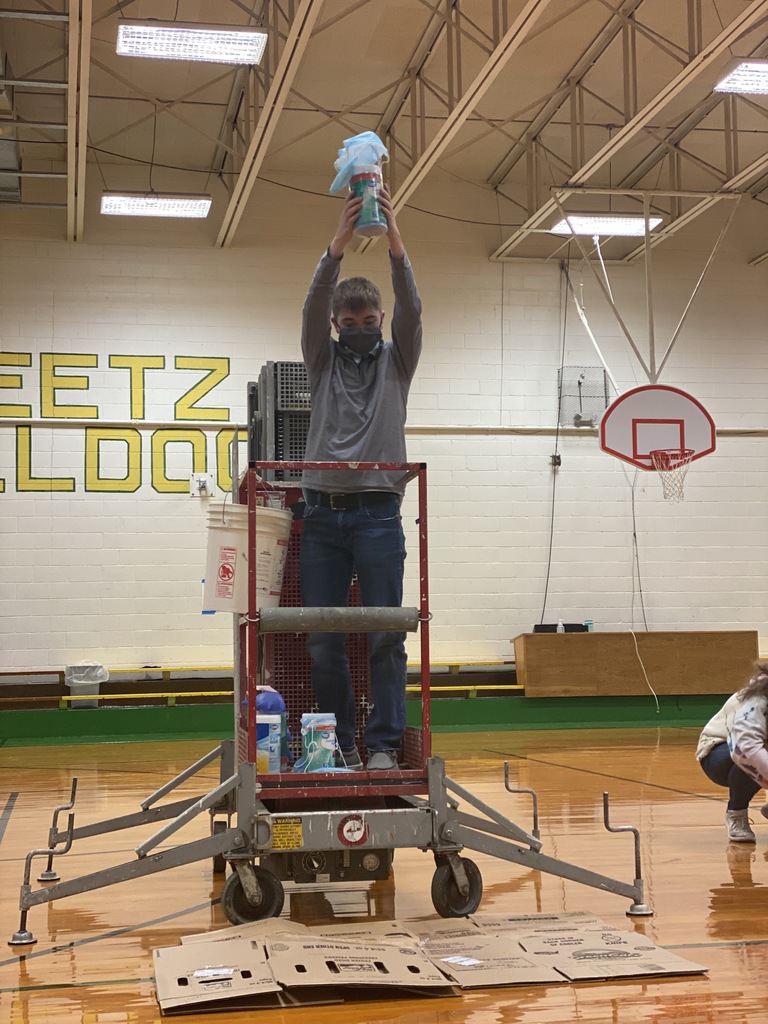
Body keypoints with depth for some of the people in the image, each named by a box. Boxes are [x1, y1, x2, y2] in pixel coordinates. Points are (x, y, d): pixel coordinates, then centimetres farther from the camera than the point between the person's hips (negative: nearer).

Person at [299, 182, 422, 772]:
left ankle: (384, 745, 1)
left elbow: (411, 311, -7)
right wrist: (339, 245, -20)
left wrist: (395, 243, -22)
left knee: (385, 635, -4)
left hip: (379, 514, -1)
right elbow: (313, 308, -5)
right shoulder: (323, 361, 12)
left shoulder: (396, 361, 10)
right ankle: (338, 745, 12)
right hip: (323, 513, 2)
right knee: (323, 640, 2)